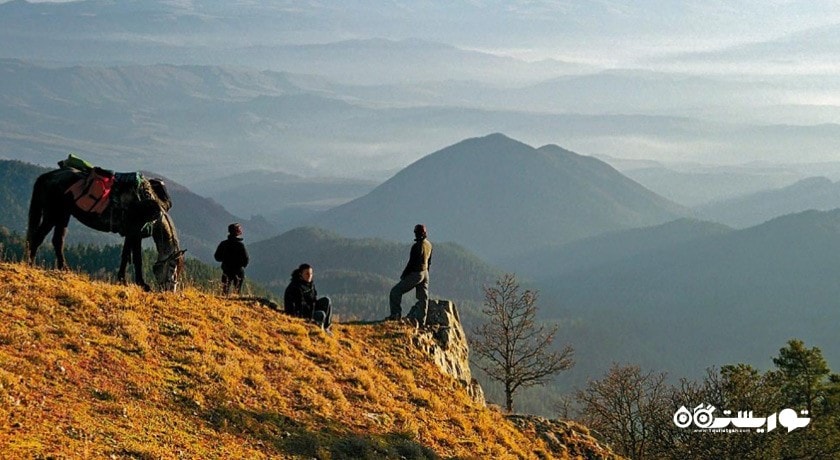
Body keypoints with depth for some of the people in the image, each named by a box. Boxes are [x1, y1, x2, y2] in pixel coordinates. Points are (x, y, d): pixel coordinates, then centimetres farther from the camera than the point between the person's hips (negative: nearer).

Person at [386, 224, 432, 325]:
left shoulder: (417, 246, -20)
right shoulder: (429, 245, 6)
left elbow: (411, 263, -19)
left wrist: (403, 275, -8)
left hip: (415, 274, -8)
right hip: (425, 274, 8)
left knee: (395, 292, -1)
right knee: (423, 298, 11)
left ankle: (396, 314, -8)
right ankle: (422, 321, 12)